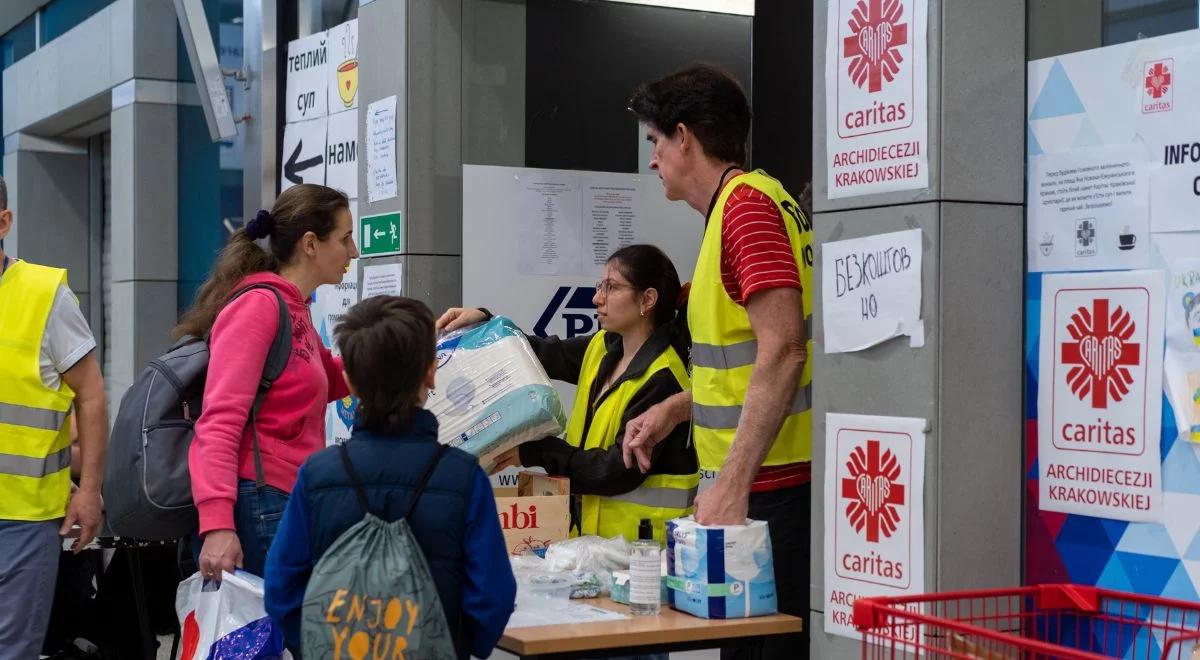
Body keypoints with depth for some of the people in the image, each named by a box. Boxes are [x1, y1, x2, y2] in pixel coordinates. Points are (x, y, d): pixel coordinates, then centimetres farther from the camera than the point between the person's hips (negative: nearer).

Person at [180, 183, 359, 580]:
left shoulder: (294, 309, 17)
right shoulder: (259, 304, -10)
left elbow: (330, 380, 34)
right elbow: (220, 420, -17)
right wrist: (217, 523, -26)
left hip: (288, 503, 9)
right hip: (259, 506, -9)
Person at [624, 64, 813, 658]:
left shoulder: (747, 203, -13)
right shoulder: (740, 204, 17)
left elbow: (782, 351, -23)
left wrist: (732, 486, -25)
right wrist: (674, 409, 21)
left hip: (769, 490, -10)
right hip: (756, 486, 10)